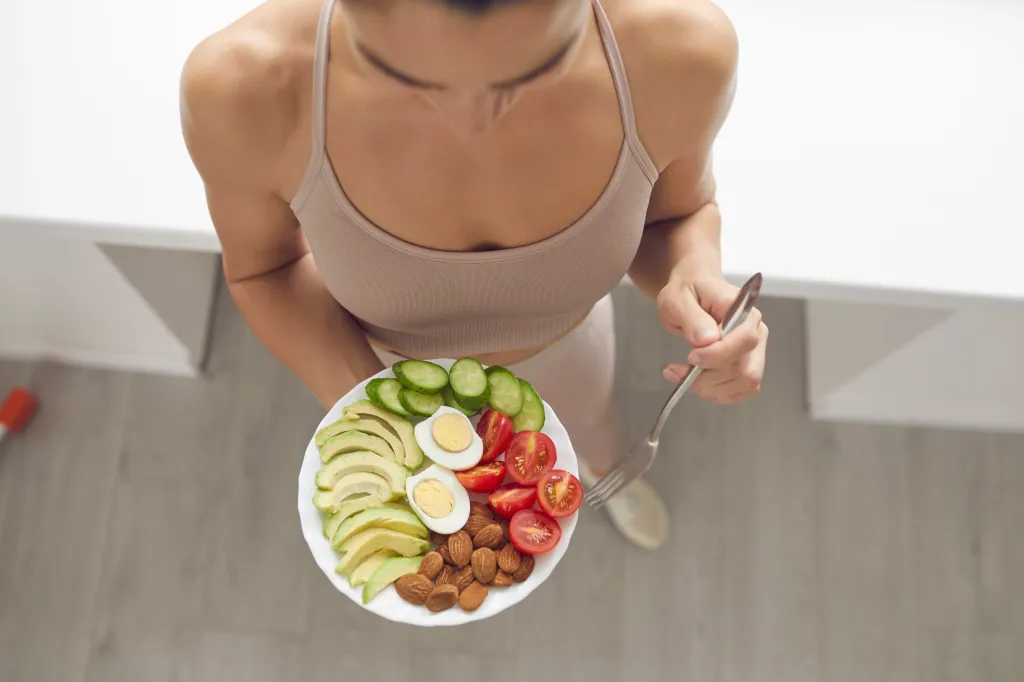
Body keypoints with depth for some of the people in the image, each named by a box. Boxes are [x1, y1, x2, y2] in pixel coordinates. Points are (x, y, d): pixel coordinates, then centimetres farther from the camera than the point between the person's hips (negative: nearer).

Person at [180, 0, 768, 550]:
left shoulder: (679, 48, -36)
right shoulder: (244, 86, -39)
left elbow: (676, 211, -13)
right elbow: (265, 266, -17)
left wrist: (695, 269, -36)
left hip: (569, 351, 2)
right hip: (389, 364, 0)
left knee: (586, 419, 37)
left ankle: (605, 470, 76)